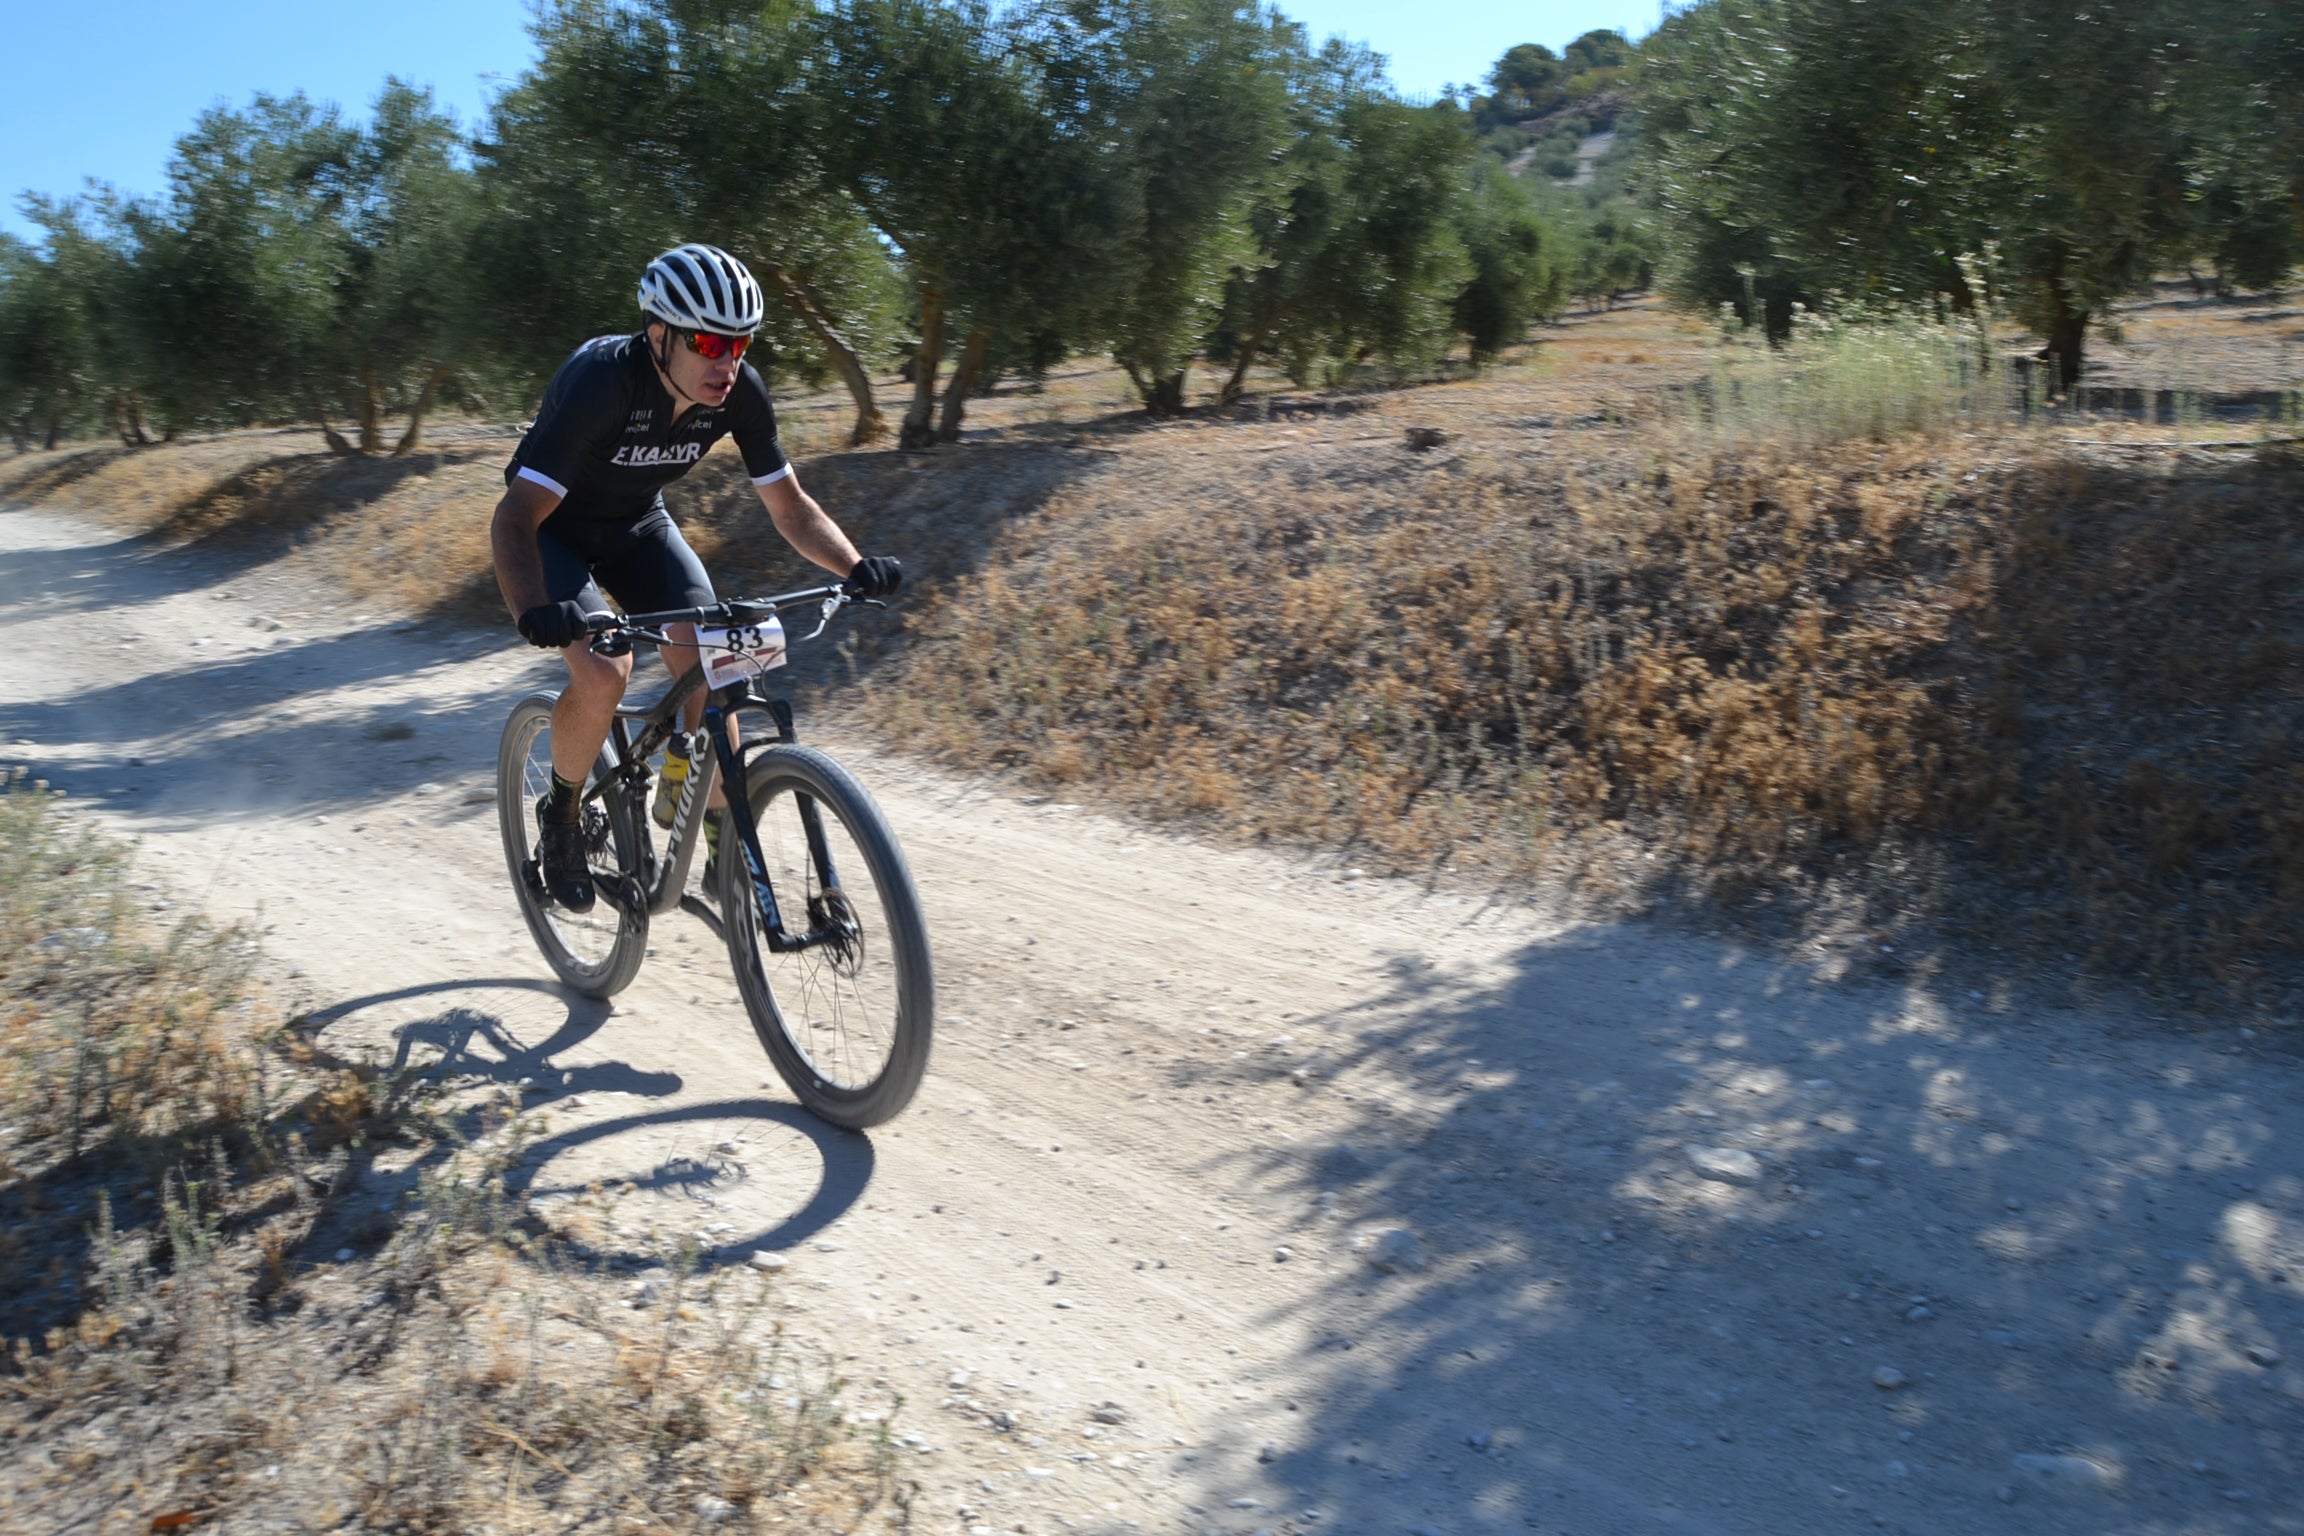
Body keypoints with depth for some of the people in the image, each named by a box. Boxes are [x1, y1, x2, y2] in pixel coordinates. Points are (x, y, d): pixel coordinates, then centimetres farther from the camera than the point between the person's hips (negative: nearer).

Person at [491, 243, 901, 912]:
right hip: (555, 529, -4)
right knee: (603, 671, -27)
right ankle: (561, 813, 1)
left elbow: (790, 506, -9)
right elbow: (515, 516, -38)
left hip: (638, 524, 4)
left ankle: (701, 809, 6)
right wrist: (534, 612, -57)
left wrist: (855, 566, -29)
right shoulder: (599, 380, -34)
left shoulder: (740, 390, -20)